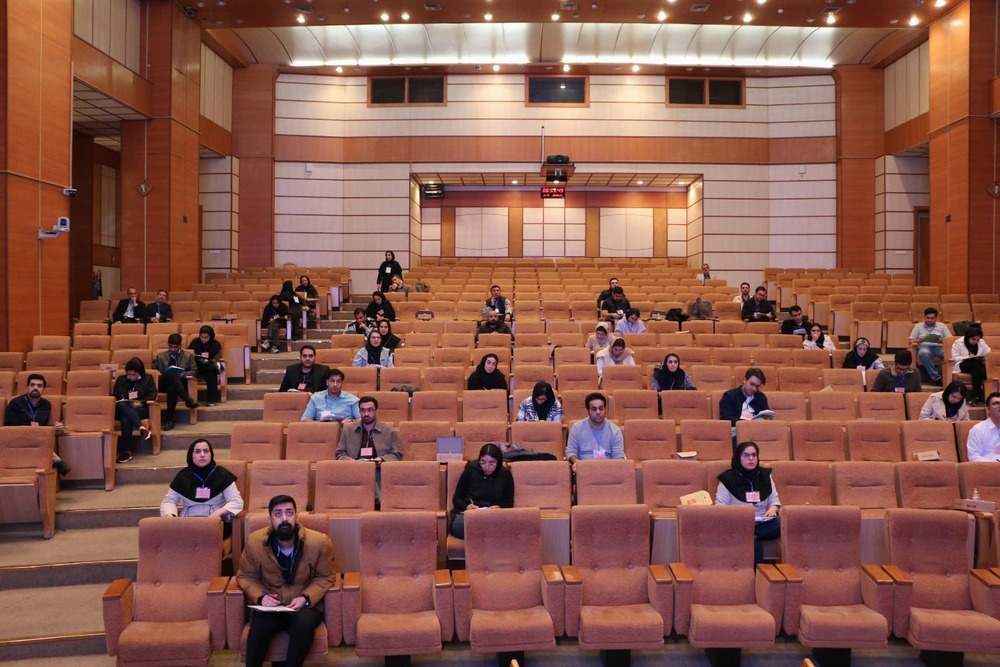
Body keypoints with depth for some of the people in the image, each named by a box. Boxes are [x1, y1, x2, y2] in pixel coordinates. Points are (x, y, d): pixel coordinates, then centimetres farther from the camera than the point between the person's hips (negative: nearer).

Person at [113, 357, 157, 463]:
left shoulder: (147, 379, 14)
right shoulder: (120, 379, 21)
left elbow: (152, 395, 4)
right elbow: (114, 396, 19)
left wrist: (141, 403, -13)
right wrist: (119, 401, -4)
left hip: (140, 409, -2)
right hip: (122, 409, 2)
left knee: (125, 419, -38)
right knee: (122, 406, -39)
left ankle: (127, 452, -42)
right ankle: (142, 428, -54)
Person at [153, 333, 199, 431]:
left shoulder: (188, 356, 18)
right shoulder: (160, 356, 22)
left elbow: (194, 371, 11)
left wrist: (183, 374, -9)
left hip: (180, 383, -1)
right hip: (164, 383, 1)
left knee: (172, 389, -39)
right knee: (170, 372, -35)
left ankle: (169, 420, -35)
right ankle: (187, 399, -48)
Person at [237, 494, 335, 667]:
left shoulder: (320, 542, -13)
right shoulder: (254, 542, -9)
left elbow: (324, 578, 0)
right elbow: (246, 577, 5)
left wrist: (306, 598, -18)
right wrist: (260, 596, -15)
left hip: (306, 605, 0)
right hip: (269, 606, 1)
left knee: (304, 624, -34)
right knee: (260, 625, -33)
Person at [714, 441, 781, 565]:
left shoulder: (765, 475, 13)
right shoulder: (728, 478, 1)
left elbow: (774, 499, 19)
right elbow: (720, 506, 1)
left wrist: (773, 508, -5)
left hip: (763, 524, 4)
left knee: (783, 525, -32)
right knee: (755, 544, -37)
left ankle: (751, 537, -30)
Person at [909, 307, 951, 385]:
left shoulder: (941, 326, 21)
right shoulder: (918, 326, 18)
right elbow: (911, 341, 14)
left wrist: (942, 340, -10)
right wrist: (918, 341, -10)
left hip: (939, 347, 1)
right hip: (924, 347, -1)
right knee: (924, 353, -40)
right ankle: (936, 377, -35)